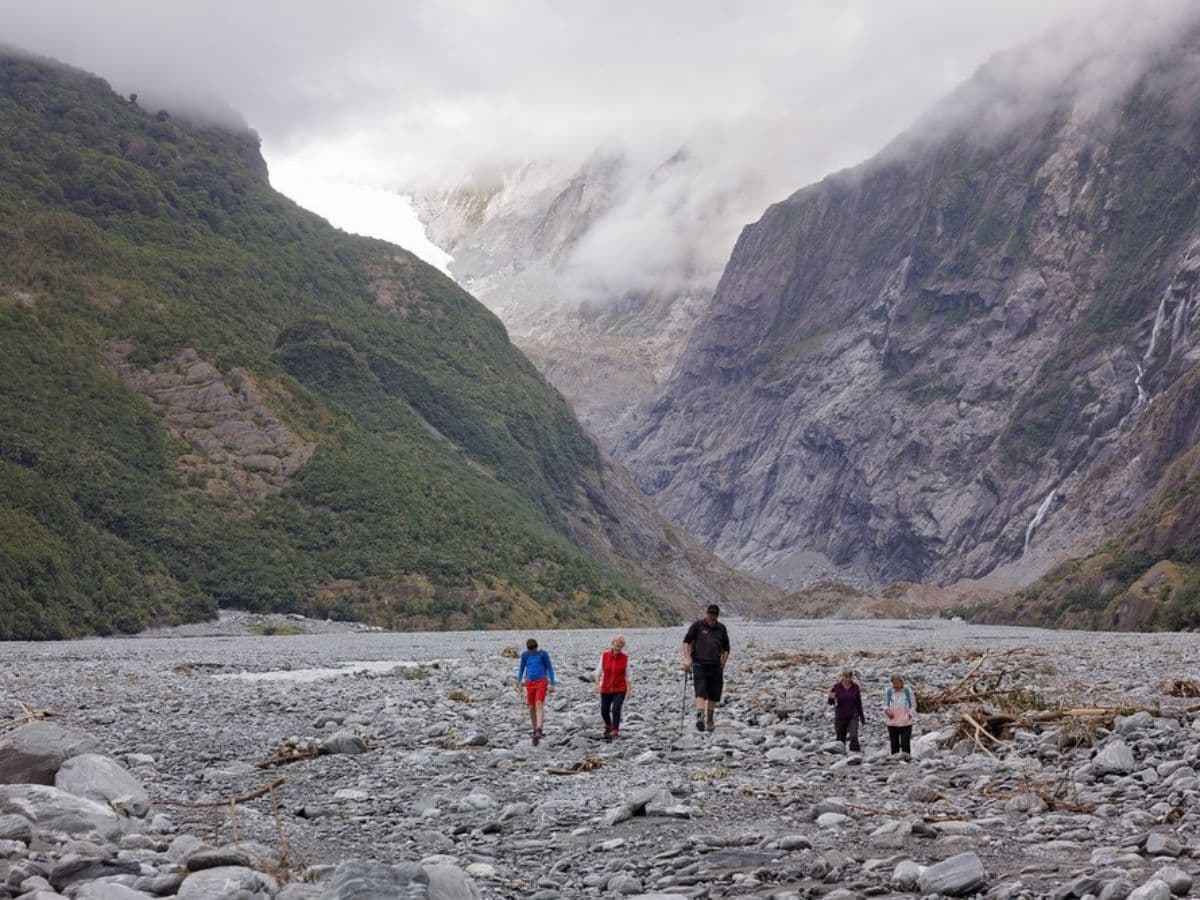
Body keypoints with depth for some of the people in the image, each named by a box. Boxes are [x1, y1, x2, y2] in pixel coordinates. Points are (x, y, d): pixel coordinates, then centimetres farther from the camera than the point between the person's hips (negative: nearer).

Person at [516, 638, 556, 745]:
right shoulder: (525, 655, 2)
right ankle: (535, 731, 21)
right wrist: (519, 682, 1)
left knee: (539, 705, -18)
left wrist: (552, 684, -6)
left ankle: (538, 731, -28)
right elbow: (521, 669, 12)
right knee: (531, 707, 6)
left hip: (542, 682, -3)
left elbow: (550, 668, -1)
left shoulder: (543, 654, -5)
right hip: (530, 683, 3)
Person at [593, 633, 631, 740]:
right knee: (604, 711, 10)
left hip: (620, 689, -2)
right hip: (606, 689, 2)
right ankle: (608, 726, 38)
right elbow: (599, 670, 0)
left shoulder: (625, 658, -6)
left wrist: (629, 688, -5)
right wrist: (597, 684, -11)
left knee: (616, 710, -16)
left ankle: (615, 731, -6)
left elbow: (627, 675, -1)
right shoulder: (605, 655, -5)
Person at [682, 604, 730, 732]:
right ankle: (700, 717, -27)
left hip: (715, 666, 4)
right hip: (699, 665, -4)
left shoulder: (721, 629, 12)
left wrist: (723, 663, 11)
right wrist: (687, 659, -9)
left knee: (714, 695, 7)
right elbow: (686, 641, 2)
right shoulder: (697, 625, 2)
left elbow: (726, 649, 21)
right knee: (701, 692, -17)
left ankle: (709, 721, 19)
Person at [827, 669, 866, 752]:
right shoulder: (836, 686, -5)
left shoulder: (855, 687, 0)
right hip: (840, 717, 0)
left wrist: (862, 718, 14)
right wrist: (831, 698, -24)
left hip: (853, 717, 0)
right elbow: (831, 703, -1)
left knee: (854, 736, -19)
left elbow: (859, 703, 10)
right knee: (840, 739, 5)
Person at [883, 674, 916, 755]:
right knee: (894, 745, 3)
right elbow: (885, 705, 11)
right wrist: (886, 710, -11)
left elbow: (913, 705, 7)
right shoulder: (888, 692, 2)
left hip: (906, 723, -1)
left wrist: (909, 714, -7)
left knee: (905, 744, -5)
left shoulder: (908, 691, 0)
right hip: (892, 723, 1)